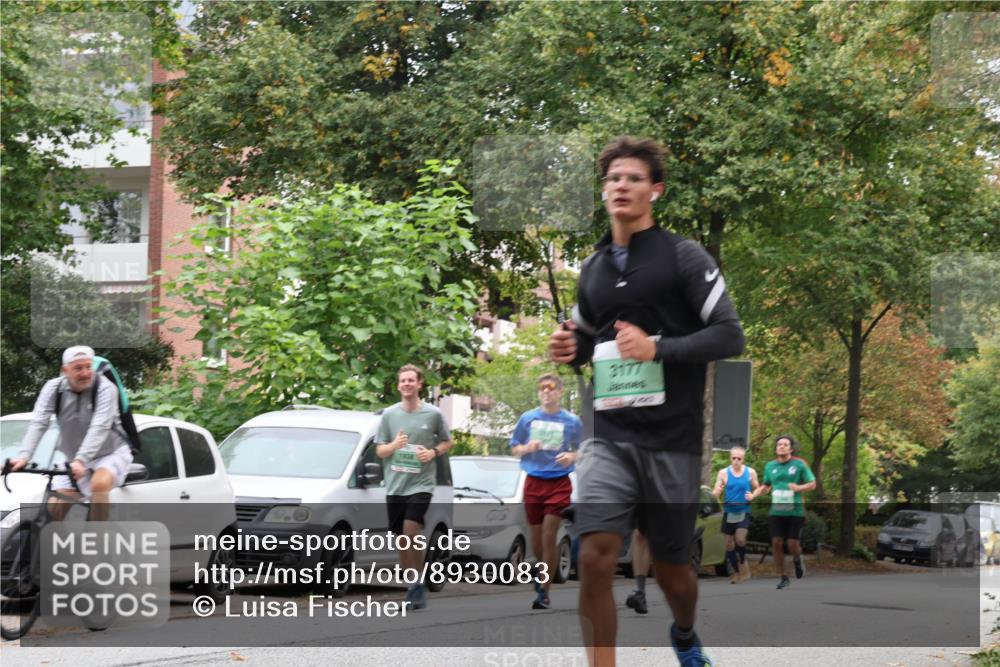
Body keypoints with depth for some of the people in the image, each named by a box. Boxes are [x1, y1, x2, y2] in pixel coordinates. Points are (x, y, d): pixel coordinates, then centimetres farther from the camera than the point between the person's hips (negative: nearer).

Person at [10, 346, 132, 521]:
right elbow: (38, 423, -20)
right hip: (74, 460, 5)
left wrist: (81, 460, -47)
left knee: (99, 484, -34)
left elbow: (99, 428, -33)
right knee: (55, 508, -6)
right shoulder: (54, 388, -10)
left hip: (111, 453, -5)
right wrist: (24, 456, -37)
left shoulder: (105, 388, -22)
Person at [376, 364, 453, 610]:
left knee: (411, 532, -20)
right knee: (402, 540, 7)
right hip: (394, 485, 4)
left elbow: (447, 442, 12)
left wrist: (433, 452, -8)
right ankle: (413, 590, 19)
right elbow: (379, 451, 10)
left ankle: (417, 586, -11)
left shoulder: (433, 414, 0)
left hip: (421, 483, -4)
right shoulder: (389, 414, 7)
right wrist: (394, 445, -12)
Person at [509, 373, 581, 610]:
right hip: (533, 481, 2)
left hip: (559, 483, -2)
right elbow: (514, 448, 12)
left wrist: (571, 456, -12)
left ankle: (543, 592, -6)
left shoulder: (572, 421, 3)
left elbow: (581, 451, 10)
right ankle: (542, 571, 35)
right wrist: (527, 448, -10)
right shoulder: (528, 418, 6)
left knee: (549, 537, -10)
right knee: (536, 539, 6)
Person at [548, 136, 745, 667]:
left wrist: (658, 348, -21)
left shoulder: (683, 256, -3)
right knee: (595, 558, -17)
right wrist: (568, 350, 4)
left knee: (670, 568, 11)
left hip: (671, 439, -3)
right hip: (609, 437, 3)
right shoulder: (593, 269, 12)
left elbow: (729, 335, -9)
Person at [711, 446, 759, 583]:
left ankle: (743, 563, 7)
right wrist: (717, 491, -25)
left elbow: (757, 489, 9)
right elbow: (715, 494, -1)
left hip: (744, 511, -2)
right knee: (729, 543, 5)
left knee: (740, 540, -20)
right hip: (729, 512, 2)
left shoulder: (750, 472, -2)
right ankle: (736, 573, 18)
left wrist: (753, 496, -13)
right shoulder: (723, 473, -2)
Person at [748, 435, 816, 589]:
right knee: (777, 543, -5)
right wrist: (753, 495, 4)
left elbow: (812, 484, 2)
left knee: (792, 544, -7)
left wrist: (798, 488, -16)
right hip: (776, 511, 3)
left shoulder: (799, 464, -1)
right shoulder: (770, 466, 10)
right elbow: (765, 486, 22)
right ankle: (783, 577, 8)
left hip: (795, 511, -3)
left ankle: (797, 560, 29)